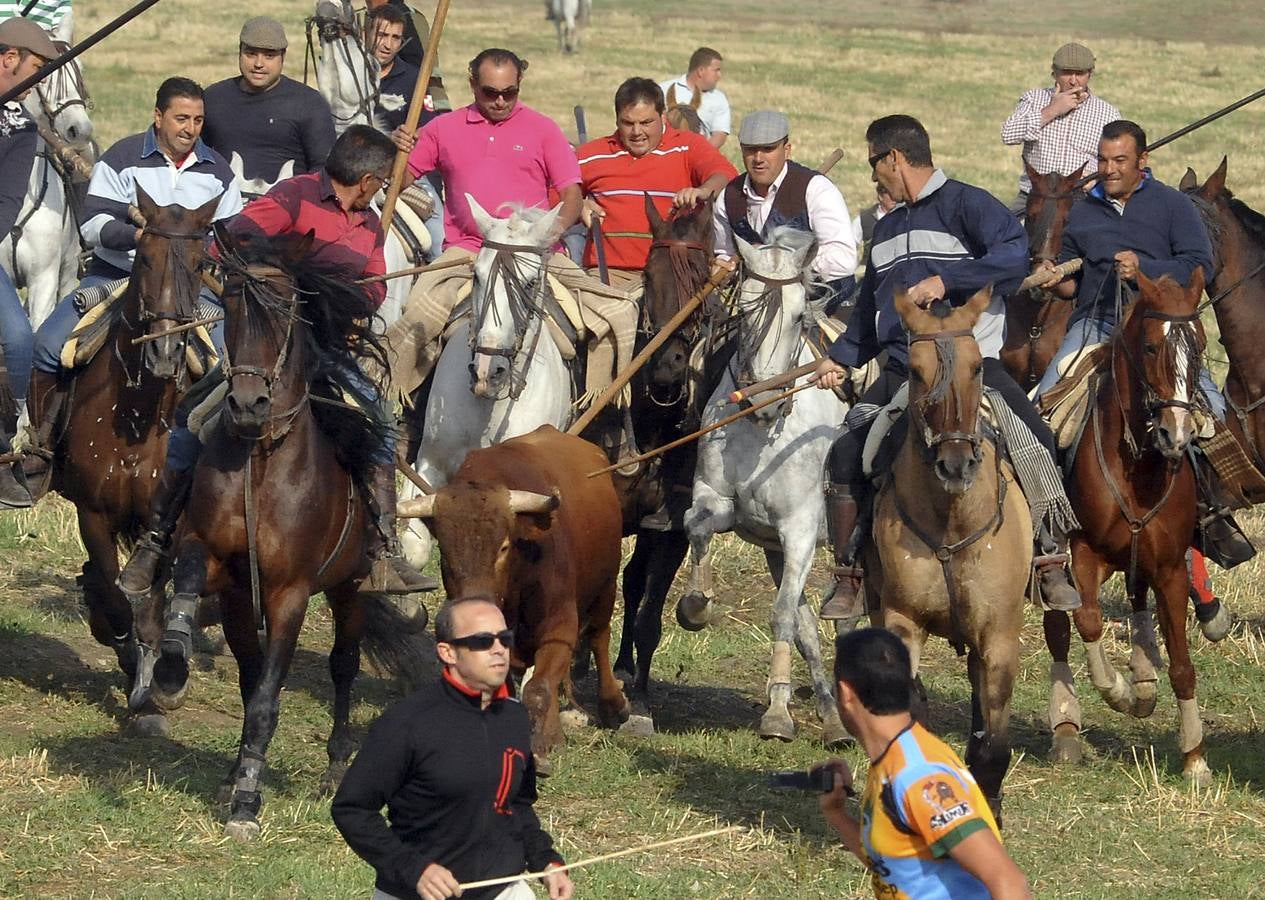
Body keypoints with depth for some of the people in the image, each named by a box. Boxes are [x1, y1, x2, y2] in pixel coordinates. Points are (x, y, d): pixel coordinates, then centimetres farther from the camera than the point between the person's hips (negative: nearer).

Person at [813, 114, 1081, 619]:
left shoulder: (967, 205, -2)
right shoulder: (888, 228, 21)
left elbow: (1013, 256, -20)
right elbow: (870, 310, 32)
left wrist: (944, 280, -24)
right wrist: (840, 359, 19)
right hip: (901, 371, 6)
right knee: (846, 458, -11)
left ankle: (1052, 565, -18)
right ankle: (848, 578, 1)